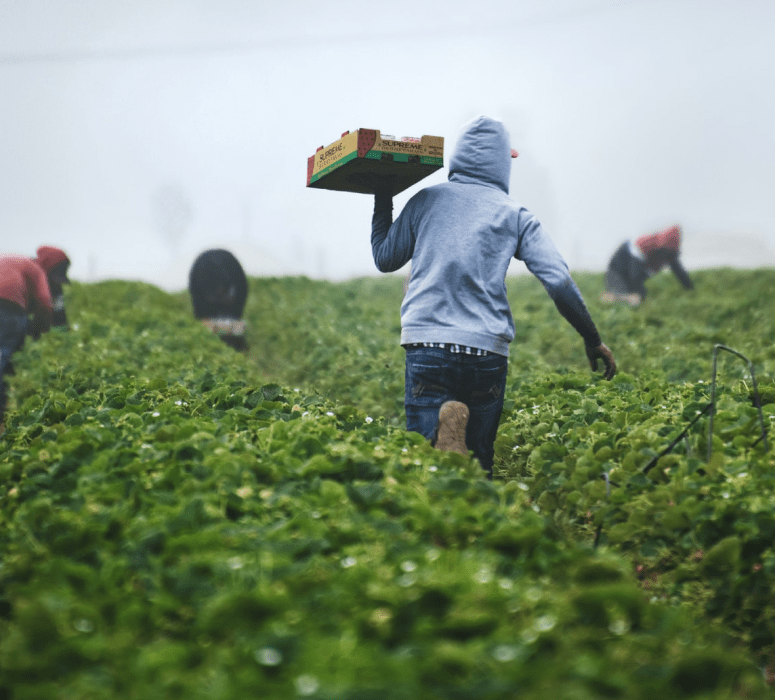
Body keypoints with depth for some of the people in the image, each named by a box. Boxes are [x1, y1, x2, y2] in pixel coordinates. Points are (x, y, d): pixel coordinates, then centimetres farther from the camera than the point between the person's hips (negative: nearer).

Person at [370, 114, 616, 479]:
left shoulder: (426, 200, 11)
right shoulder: (515, 215, 9)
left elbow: (385, 259, 21)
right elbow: (560, 282, 1)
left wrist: (382, 202, 35)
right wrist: (592, 340, 12)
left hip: (428, 343, 0)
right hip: (488, 351, 0)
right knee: (479, 459, 12)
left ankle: (443, 434, -36)